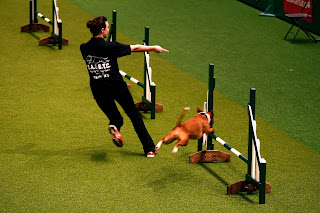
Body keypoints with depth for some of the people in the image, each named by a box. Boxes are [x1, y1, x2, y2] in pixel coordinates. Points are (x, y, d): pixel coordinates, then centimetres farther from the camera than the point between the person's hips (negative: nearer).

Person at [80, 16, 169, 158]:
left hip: (99, 91, 4)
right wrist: (154, 48, 6)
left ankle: (114, 125, -17)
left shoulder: (84, 48, -5)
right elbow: (135, 48, -8)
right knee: (134, 115, 13)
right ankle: (149, 149, 16)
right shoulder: (110, 47, -17)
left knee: (115, 117, 21)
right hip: (117, 87, -4)